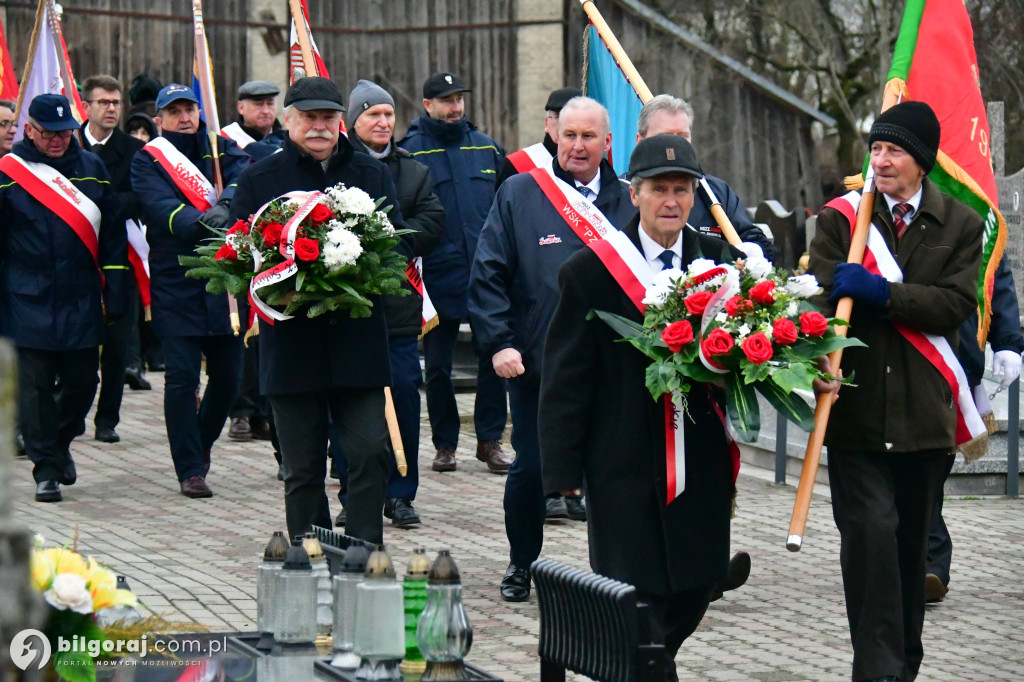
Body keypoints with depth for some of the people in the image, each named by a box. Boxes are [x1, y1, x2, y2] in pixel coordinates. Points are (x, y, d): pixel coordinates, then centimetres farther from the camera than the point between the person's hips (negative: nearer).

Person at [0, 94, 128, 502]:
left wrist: (115, 296, 6)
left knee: (81, 383, 8)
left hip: (82, 304, 3)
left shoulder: (92, 168, 8)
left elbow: (112, 235, 10)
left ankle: (60, 443, 34)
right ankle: (46, 468, 6)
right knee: (35, 387, -3)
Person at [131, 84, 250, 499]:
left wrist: (224, 203, -31)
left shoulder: (222, 149, 11)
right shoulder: (147, 161, 1)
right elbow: (161, 208, -16)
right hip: (176, 282, -3)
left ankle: (202, 443, 34)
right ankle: (190, 469, 3)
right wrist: (202, 219, -35)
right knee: (182, 377, -6)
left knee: (227, 375, 8)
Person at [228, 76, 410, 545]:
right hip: (291, 342, -1)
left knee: (370, 451, -9)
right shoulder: (259, 180, 6)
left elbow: (397, 243, 8)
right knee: (303, 469, 5)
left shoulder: (372, 174, 11)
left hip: (358, 341, 1)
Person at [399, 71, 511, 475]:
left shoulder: (485, 147, 12)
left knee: (494, 358, 0)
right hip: (438, 276, -2)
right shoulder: (410, 151, -1)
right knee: (437, 366, 4)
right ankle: (445, 444, 16)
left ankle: (490, 440, 11)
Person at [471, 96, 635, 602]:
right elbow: (488, 275, 0)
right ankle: (521, 565, 21)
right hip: (536, 364, -1)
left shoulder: (629, 203, 7)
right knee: (531, 469, 1)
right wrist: (498, 343, -10)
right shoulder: (519, 195, 2)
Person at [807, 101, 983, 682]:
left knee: (912, 542, 11)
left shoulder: (961, 225, 6)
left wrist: (881, 293, -18)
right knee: (871, 531, -14)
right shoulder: (840, 217, 5)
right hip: (857, 408, -2)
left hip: (924, 410, 2)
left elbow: (957, 305, -7)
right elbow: (825, 298, -4)